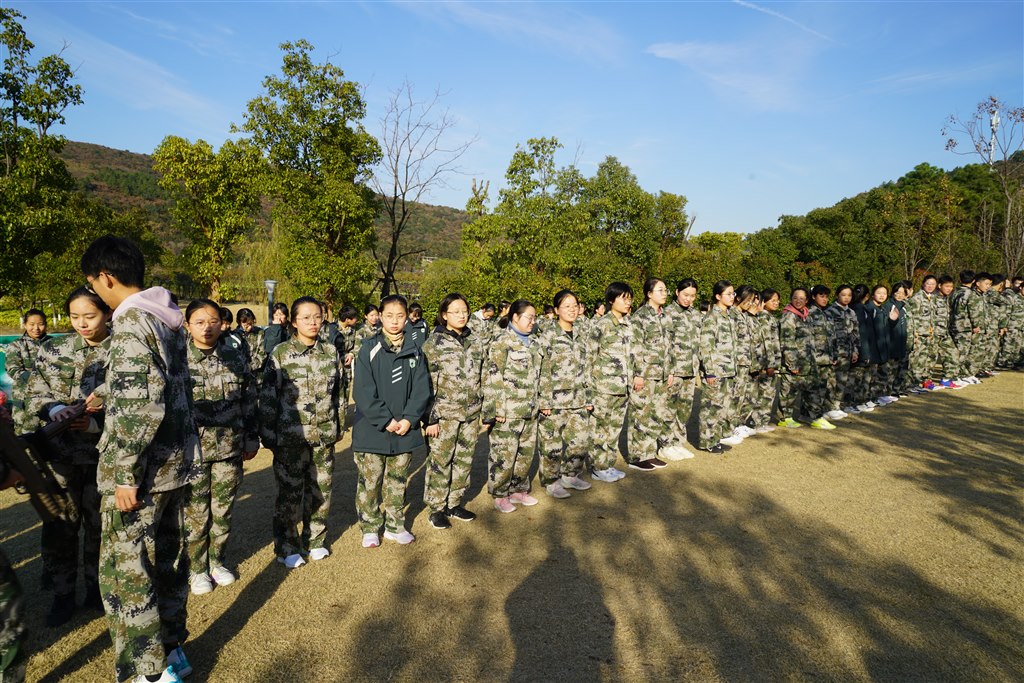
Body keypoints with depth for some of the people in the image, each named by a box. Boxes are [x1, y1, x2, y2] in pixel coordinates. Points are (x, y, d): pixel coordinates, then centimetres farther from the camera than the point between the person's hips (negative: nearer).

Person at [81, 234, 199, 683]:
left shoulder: (131, 324, -18)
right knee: (167, 558, 19)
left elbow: (141, 407, -24)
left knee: (124, 573, 3)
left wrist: (125, 473, -19)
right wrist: (106, 401, 26)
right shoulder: (167, 318, 9)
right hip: (177, 460, 9)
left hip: (145, 469, -9)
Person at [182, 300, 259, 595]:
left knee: (223, 511, 13)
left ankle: (217, 561, 34)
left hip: (230, 448, 2)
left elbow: (249, 401, 8)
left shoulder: (236, 357, 2)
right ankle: (196, 568, 29)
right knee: (196, 515, 9)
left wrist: (251, 438, 9)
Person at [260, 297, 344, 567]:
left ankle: (315, 540, 30)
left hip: (324, 435, 4)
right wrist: (268, 434, -5)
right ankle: (287, 547, 23)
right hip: (290, 436, -3)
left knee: (321, 490, 11)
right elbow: (268, 396, -4)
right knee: (290, 493, 5)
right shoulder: (280, 353, -5)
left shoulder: (330, 352, 6)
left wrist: (339, 426, 13)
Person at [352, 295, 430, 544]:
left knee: (398, 482, 15)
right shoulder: (369, 348, -7)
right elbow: (363, 392, -12)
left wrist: (409, 419, -12)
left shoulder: (414, 350, 4)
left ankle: (395, 525, 30)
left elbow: (422, 389, 0)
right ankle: (370, 528, 24)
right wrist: (386, 420, -16)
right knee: (369, 482, 7)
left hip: (405, 429, 3)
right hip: (372, 430, -3)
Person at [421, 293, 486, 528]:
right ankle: (437, 508, 19)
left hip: (471, 413, 5)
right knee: (440, 462, 4)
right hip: (444, 414, -5)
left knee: (464, 460, 13)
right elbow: (427, 384, -9)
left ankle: (454, 503, 28)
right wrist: (430, 418, -12)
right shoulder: (434, 343, -8)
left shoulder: (477, 341, 7)